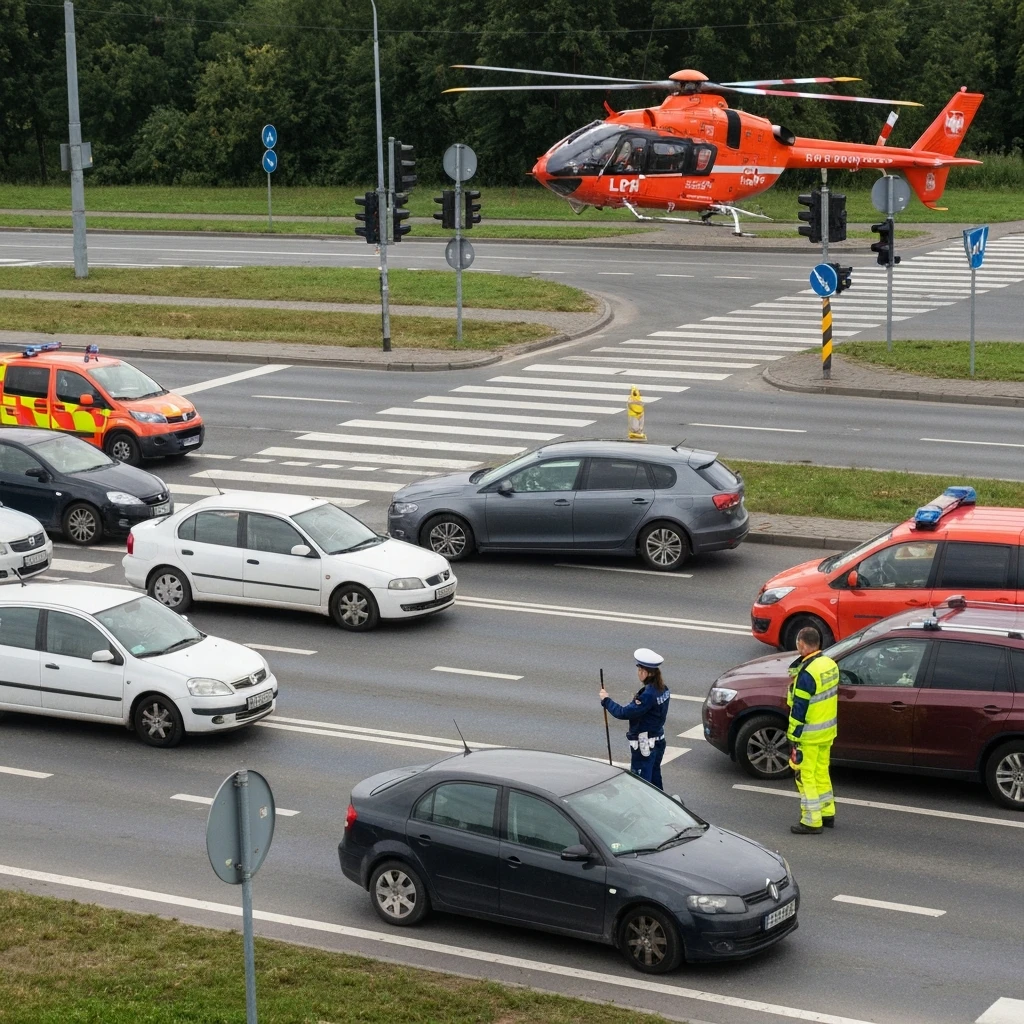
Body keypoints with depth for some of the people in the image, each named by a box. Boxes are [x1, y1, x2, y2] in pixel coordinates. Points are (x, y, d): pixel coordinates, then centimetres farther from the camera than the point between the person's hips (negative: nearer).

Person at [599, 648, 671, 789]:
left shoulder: (648, 694, -26)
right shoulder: (662, 689, 2)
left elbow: (624, 713, -26)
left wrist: (606, 700, -15)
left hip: (644, 745, -9)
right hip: (658, 740, 9)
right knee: (655, 779, 21)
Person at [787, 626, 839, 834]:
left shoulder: (807, 673, -24)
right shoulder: (830, 665, 1)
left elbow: (799, 708, -21)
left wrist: (794, 735, -15)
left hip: (809, 735, -8)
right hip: (828, 731, 8)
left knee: (805, 776, 2)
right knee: (821, 772, 21)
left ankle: (812, 822, 7)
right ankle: (827, 814, 30)